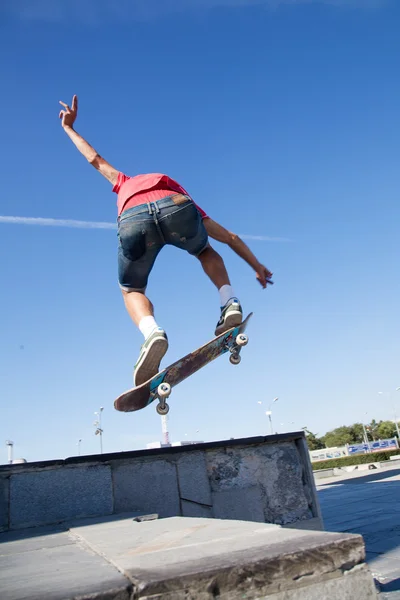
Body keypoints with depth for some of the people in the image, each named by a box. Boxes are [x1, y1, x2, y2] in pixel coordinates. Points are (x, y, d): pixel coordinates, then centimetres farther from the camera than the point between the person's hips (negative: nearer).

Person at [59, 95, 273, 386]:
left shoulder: (127, 185, 45)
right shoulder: (185, 201, 42)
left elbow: (95, 159, 55)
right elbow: (232, 238, 44)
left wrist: (69, 127, 71)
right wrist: (257, 267, 53)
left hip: (133, 218, 0)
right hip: (177, 208, 1)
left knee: (131, 290, 22)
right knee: (206, 252, 35)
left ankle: (152, 332, -9)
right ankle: (230, 303, 11)